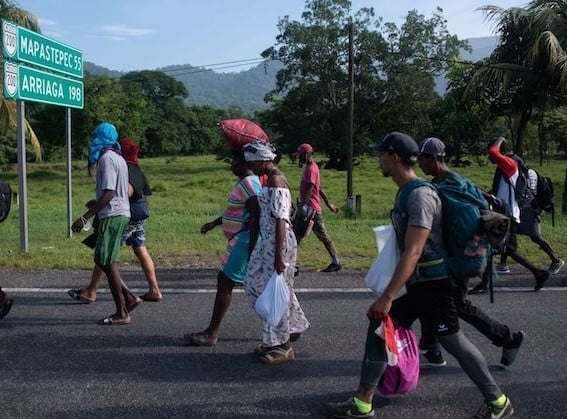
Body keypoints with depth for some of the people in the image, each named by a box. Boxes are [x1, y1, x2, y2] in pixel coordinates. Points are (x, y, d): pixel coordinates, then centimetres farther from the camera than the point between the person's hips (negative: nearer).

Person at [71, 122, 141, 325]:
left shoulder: (106, 159, -13)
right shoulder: (119, 159, 16)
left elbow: (109, 193, -21)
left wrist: (85, 218, -22)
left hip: (112, 215, -10)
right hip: (121, 213, 10)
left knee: (108, 263, -4)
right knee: (101, 260, 15)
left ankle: (122, 313, 1)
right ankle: (129, 297, 13)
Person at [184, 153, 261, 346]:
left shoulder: (249, 183, -16)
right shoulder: (245, 182, 15)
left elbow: (257, 216, -21)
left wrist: (251, 249, -22)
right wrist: (214, 223, 30)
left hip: (244, 241, -10)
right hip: (242, 241, 10)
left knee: (224, 282, -4)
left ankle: (211, 333, 4)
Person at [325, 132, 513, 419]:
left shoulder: (420, 195, -21)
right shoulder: (405, 192, 10)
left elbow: (413, 252, -28)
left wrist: (387, 297, -31)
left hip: (432, 283, -10)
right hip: (416, 284, 10)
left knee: (452, 340, 1)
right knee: (379, 325, 7)